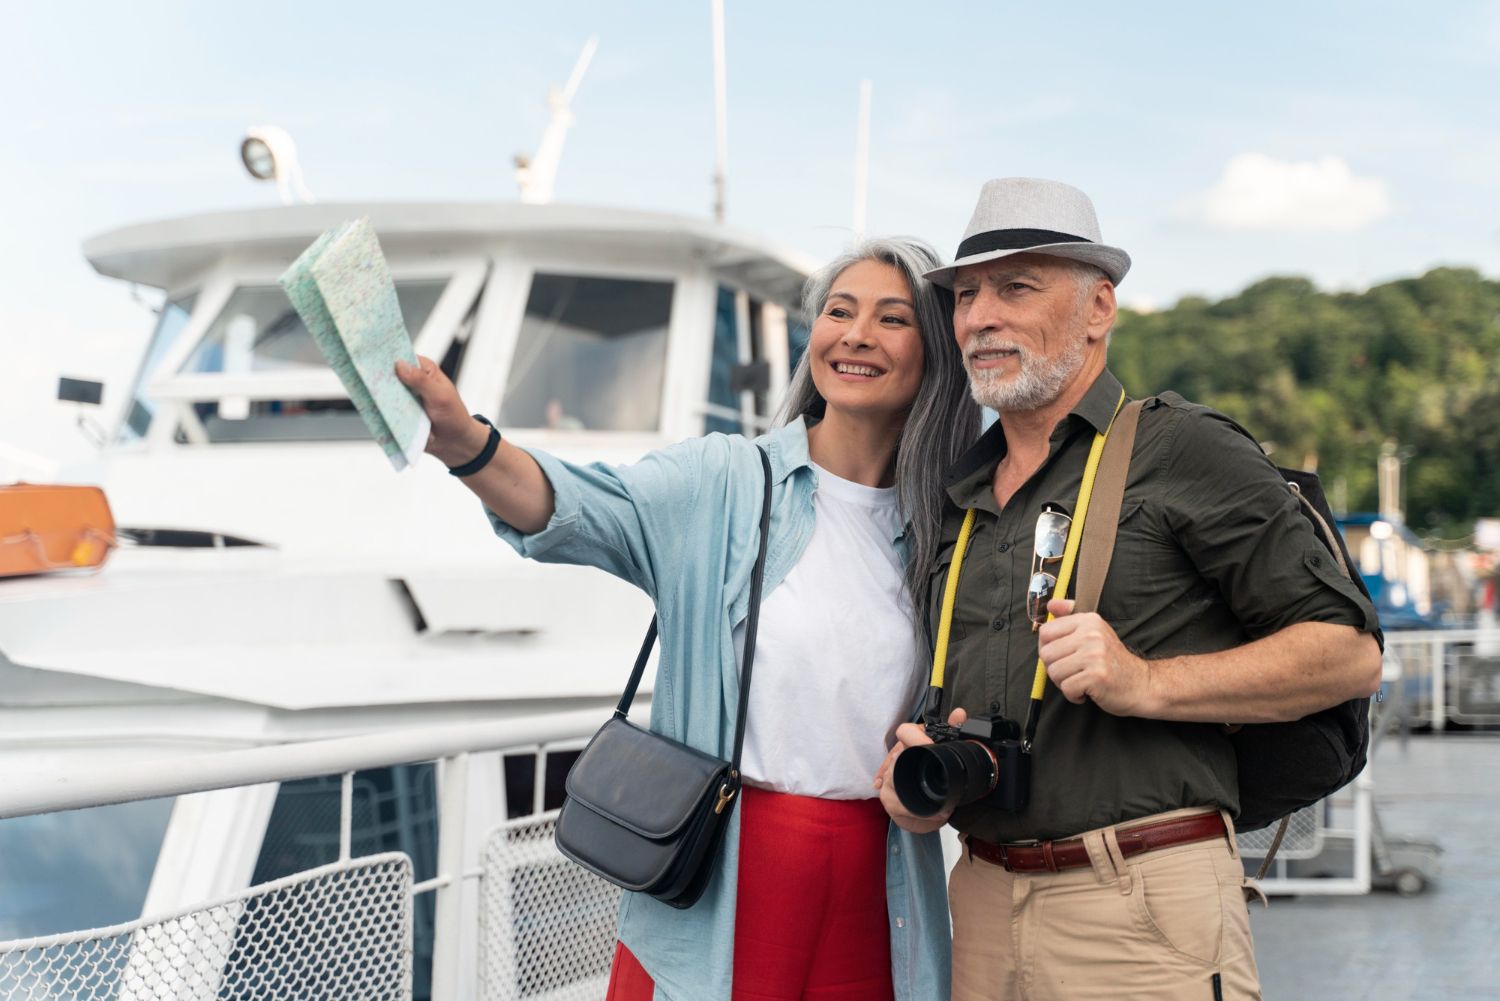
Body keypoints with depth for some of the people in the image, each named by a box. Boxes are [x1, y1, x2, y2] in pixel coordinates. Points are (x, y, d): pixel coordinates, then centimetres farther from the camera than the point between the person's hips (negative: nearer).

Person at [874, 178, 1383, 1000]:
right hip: (984, 904, 6)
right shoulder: (960, 496, 16)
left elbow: (1349, 654, -8)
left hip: (1146, 910, -6)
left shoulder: (1187, 454, -3)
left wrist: (1145, 684, -17)